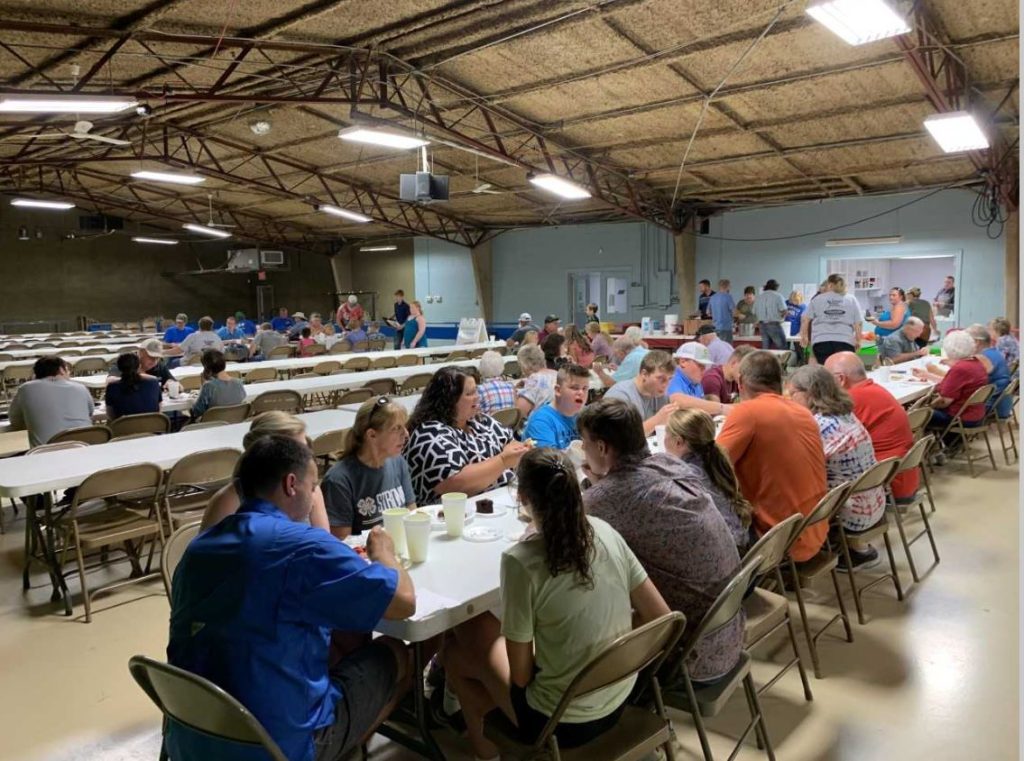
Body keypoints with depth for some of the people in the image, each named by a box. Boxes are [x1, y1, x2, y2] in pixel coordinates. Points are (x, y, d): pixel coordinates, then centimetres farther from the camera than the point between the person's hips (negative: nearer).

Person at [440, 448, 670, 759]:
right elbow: (660, 616, -3)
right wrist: (606, 639, 8)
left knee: (456, 652, 19)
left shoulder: (520, 561, -25)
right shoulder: (606, 532, -10)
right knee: (486, 625, 24)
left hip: (561, 722, -6)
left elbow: (521, 676, -16)